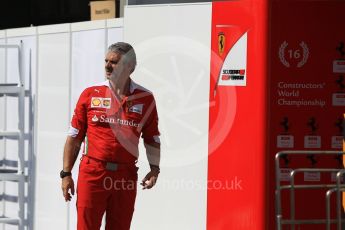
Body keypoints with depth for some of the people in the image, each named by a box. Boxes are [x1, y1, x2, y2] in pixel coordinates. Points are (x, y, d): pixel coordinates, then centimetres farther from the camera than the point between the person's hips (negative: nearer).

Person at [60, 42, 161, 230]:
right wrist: (66, 174, 2)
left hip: (125, 177, 1)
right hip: (92, 173, -1)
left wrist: (154, 169, -1)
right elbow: (74, 137, 7)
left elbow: (152, 139, 12)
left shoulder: (144, 98, 5)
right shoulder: (90, 94, 4)